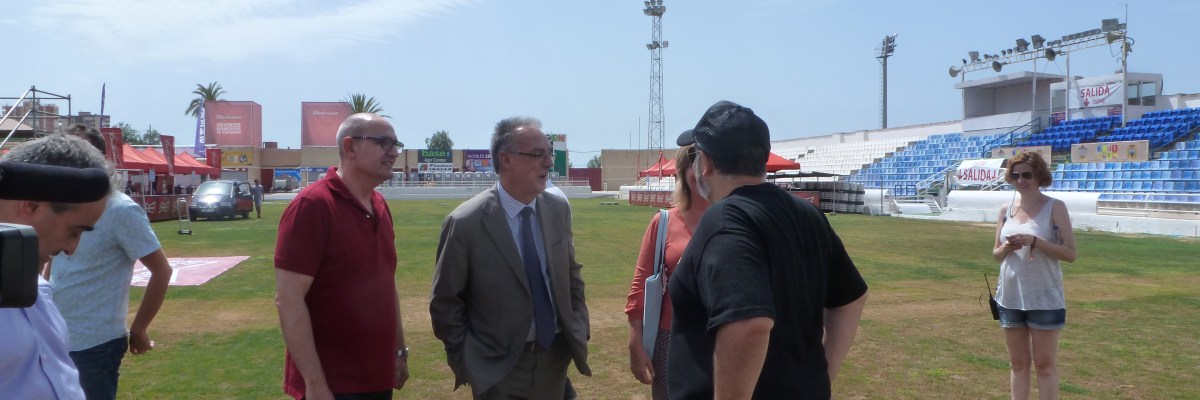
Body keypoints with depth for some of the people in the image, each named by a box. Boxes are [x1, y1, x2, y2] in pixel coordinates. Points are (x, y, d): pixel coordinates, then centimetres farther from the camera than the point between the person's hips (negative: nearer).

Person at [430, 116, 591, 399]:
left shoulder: (559, 210, 0)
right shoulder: (465, 223, -15)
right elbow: (445, 304, -8)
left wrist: (579, 331, 2)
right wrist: (466, 361, -6)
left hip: (556, 358, 5)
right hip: (499, 367, -5)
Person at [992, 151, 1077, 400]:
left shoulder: (1054, 207, -6)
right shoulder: (1006, 210, 7)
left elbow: (1070, 254, -10)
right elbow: (996, 254, 13)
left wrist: (1035, 241, -21)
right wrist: (1007, 248, -9)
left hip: (1044, 299, -4)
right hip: (1010, 297, 5)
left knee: (1045, 364, 4)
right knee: (1018, 363, 12)